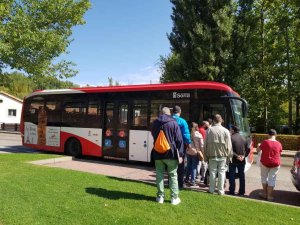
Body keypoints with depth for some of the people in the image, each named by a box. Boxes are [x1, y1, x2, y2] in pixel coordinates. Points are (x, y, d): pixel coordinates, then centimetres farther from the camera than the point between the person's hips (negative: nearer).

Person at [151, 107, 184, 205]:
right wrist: (180, 154, -4)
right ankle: (174, 198, 10)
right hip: (171, 153, -2)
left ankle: (160, 196, 15)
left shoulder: (155, 123, 5)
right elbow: (179, 139, -7)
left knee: (159, 174, 11)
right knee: (173, 175, 7)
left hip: (158, 153, 3)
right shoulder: (173, 123, -5)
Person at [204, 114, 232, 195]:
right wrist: (229, 156, 6)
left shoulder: (209, 130, -5)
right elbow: (229, 145, -3)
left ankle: (211, 189, 16)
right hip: (223, 155, 0)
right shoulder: (226, 131, -6)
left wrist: (206, 155, 8)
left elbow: (205, 144, -1)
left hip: (212, 155, 1)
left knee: (212, 172, 9)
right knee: (221, 172, 8)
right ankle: (221, 190, 13)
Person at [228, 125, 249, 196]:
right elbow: (248, 149, 5)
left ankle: (232, 191, 8)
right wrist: (244, 156, -2)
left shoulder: (231, 138, -12)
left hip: (233, 160, -5)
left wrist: (236, 156, -13)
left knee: (232, 176, 5)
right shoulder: (243, 138, 7)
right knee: (242, 176, 12)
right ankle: (241, 192, 18)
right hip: (242, 160, 5)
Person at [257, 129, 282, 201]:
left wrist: (258, 146, 21)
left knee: (264, 177, 17)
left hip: (265, 163, -1)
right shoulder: (279, 144, -6)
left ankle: (264, 193, 24)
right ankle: (270, 196, 12)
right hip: (275, 164, 1)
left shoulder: (265, 142, -12)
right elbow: (280, 153, 10)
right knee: (272, 179, 8)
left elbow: (258, 150, 1)